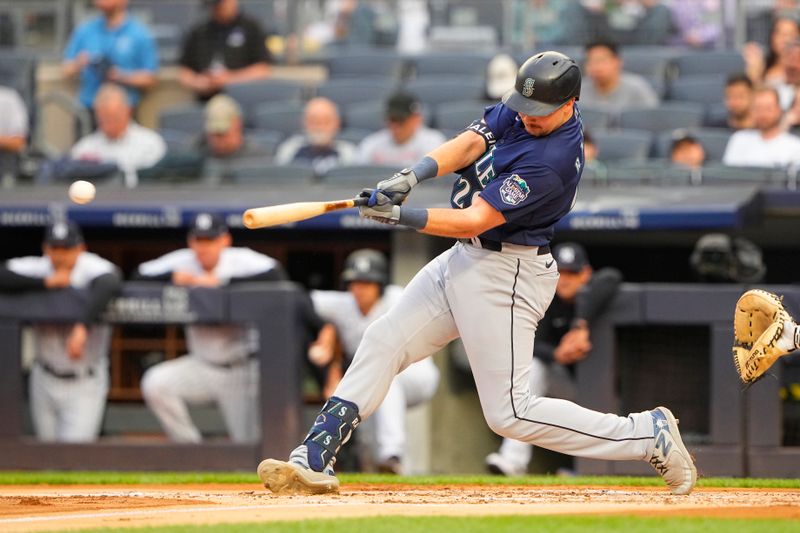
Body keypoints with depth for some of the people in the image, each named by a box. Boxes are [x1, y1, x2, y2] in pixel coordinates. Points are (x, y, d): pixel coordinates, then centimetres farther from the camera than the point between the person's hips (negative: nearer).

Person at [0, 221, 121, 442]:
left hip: (85, 384, -4)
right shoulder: (36, 268, -8)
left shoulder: (93, 268, -19)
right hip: (45, 380, 4)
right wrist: (46, 282, -26)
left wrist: (83, 327, -53)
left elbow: (108, 283, -42)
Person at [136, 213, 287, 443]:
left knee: (248, 448, -5)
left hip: (242, 369, -3)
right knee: (155, 383, -21)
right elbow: (141, 274, -5)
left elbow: (275, 273, -30)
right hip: (203, 367, 3)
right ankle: (190, 449, -8)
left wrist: (222, 281, -30)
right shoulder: (184, 262, -3)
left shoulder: (241, 259, -12)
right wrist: (174, 276, -24)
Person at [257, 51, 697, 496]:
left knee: (510, 414, -7)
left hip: (505, 275, -9)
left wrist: (401, 216, -34)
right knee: (383, 342, 4)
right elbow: (468, 144, -9)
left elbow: (475, 221, -28)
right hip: (465, 259, 9)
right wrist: (412, 176, -27)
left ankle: (649, 434, -1)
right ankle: (315, 460, 5)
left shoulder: (552, 159, -27)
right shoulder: (520, 111, -1)